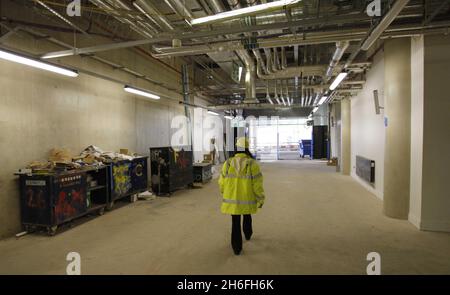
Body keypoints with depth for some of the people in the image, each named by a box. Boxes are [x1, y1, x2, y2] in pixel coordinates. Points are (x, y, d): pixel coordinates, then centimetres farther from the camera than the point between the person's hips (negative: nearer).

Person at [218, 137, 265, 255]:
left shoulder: (228, 163, -11)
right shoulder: (252, 164, -17)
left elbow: (222, 182, -3)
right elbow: (257, 184, -14)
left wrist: (224, 193, 18)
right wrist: (261, 199, -1)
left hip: (232, 199, 0)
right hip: (247, 199, 0)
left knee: (235, 223, 14)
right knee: (247, 216, 29)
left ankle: (237, 248, 18)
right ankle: (248, 234, 53)